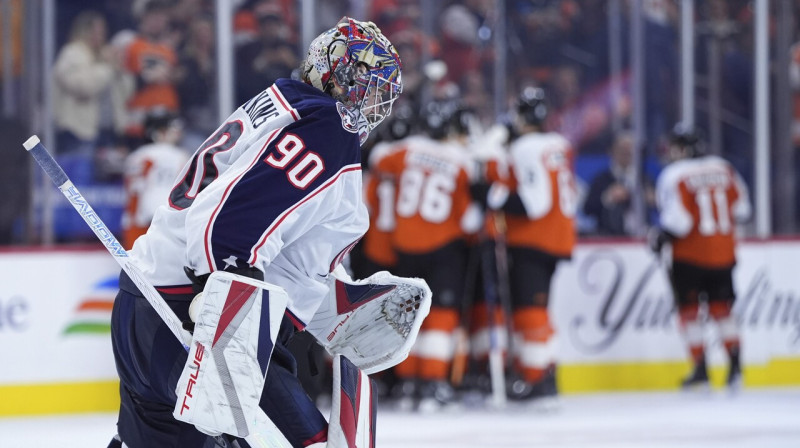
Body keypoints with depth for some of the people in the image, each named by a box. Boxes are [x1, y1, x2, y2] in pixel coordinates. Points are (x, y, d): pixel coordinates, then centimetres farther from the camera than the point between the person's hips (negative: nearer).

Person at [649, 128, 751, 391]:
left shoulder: (674, 176, -12)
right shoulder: (723, 169, 5)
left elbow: (678, 220, -18)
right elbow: (741, 209, 10)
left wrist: (660, 237, -3)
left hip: (690, 256, -5)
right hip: (723, 252, 5)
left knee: (689, 309, 5)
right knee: (721, 307, 15)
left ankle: (700, 369, 0)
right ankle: (735, 367, 9)